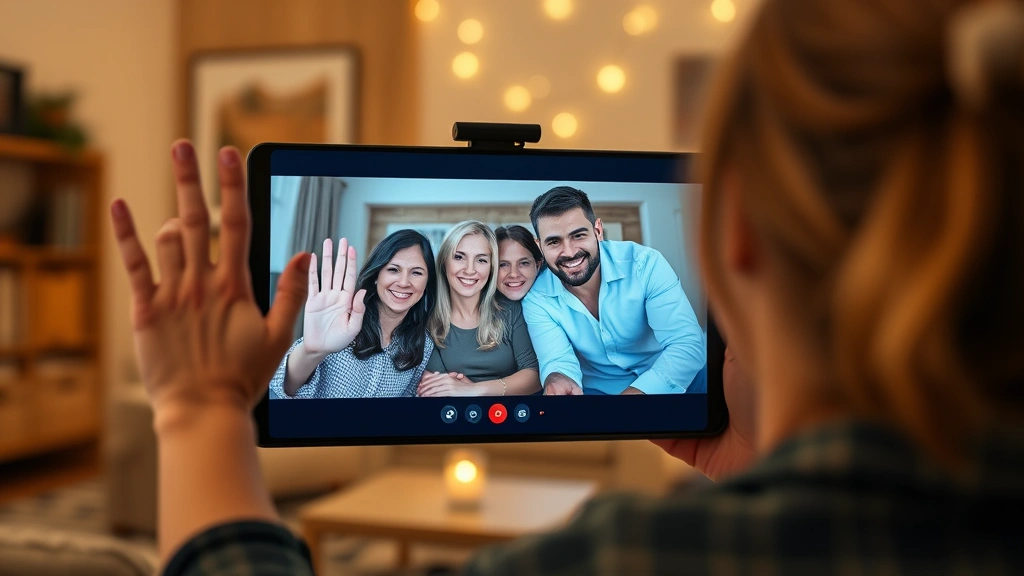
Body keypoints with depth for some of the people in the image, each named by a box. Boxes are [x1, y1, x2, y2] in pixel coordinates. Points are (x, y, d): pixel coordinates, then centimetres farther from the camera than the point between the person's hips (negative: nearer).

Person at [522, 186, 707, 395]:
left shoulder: (645, 263, -17)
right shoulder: (537, 298, -10)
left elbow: (687, 344, -22)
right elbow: (558, 361, -16)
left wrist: (637, 392, -35)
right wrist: (557, 380, -41)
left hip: (670, 383, 0)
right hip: (595, 390, 0)